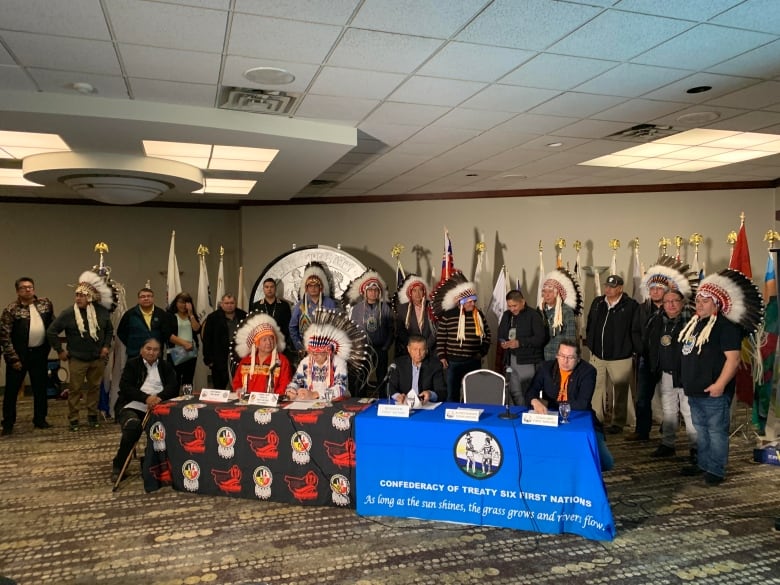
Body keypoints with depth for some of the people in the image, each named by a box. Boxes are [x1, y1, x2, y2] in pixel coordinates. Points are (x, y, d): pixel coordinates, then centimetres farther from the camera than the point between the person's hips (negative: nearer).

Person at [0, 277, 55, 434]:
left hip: (40, 353, 4)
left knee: (40, 388, 12)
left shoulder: (46, 303, 3)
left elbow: (53, 324, 12)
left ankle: (40, 419, 25)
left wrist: (49, 346, 6)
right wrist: (13, 358, -14)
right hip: (19, 355, -3)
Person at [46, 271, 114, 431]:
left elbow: (109, 330, 12)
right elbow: (51, 332, -4)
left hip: (98, 359, 2)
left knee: (95, 387, 12)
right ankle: (73, 419, 15)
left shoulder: (101, 312, -3)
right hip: (77, 359, -2)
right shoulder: (68, 314, -10)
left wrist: (107, 346, 2)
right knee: (74, 389, 4)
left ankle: (92, 415, 26)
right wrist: (60, 350, -4)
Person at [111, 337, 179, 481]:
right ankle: (118, 466, -12)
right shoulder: (132, 364, 12)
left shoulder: (166, 366, 17)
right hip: (132, 407, -2)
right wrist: (146, 398, -20)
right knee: (134, 426, -35)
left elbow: (174, 386, 3)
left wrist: (160, 397, -20)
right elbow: (125, 387, -3)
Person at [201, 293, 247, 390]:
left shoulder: (243, 316, 7)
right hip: (220, 361, -2)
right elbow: (206, 340, -1)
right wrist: (208, 359, -6)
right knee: (219, 389, 4)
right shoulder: (213, 318, 0)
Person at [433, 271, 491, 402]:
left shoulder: (479, 315, 4)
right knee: (452, 394, 4)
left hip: (474, 362, 3)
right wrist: (442, 357, -5)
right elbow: (440, 338, -2)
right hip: (453, 362, -3)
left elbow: (486, 335, 12)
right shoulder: (448, 316, -5)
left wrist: (482, 352, 5)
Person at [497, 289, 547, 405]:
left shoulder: (533, 315, -9)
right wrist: (502, 342, -3)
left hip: (527, 361, -6)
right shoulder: (506, 315, 11)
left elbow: (541, 338, -16)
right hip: (510, 360, 6)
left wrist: (520, 343, -22)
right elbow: (500, 334, 20)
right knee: (514, 393, 11)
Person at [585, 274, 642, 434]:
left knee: (621, 391, 8)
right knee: (596, 388, 10)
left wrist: (637, 352, -10)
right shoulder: (597, 303, 6)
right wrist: (590, 345, 11)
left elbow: (636, 331, -9)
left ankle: (618, 423, 20)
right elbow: (590, 326, 13)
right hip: (597, 356, 5)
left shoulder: (631, 306, -10)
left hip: (620, 357, -4)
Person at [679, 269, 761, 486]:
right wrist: (687, 381, 20)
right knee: (701, 429, 18)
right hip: (694, 390, 9)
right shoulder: (694, 323, 13)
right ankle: (703, 464, 30)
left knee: (716, 431, 0)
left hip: (713, 391, -9)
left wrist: (720, 384, -25)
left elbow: (733, 357, -20)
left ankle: (716, 470, 10)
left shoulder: (725, 325, -14)